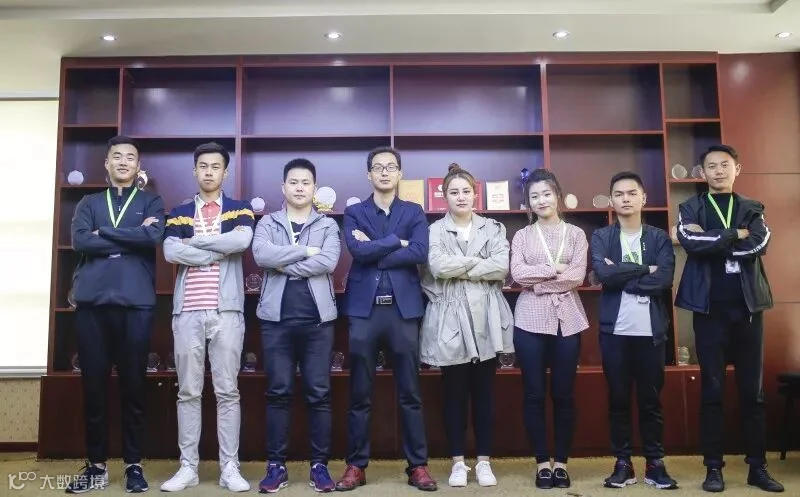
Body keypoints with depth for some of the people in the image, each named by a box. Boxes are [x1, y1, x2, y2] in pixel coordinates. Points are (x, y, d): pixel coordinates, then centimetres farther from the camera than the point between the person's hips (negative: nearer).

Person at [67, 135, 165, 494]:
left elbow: (155, 237, -9)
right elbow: (80, 241, -2)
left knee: (133, 384, 3)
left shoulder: (151, 202, 12)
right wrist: (132, 237, -6)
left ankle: (134, 464, 14)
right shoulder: (89, 203, 17)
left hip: (135, 302, -2)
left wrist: (104, 233, -4)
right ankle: (96, 464, 18)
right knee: (93, 384, 5)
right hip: (91, 300, 2)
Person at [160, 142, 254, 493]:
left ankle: (230, 467, 10)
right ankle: (188, 467, 15)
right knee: (188, 391, 6)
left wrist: (194, 241, -5)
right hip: (187, 311, 2)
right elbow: (170, 252, -5)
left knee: (227, 390, 2)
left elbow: (242, 241, -13)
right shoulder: (179, 213, 14)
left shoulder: (239, 210, 9)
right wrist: (219, 251, -8)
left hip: (227, 310, -2)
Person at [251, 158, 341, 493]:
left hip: (317, 318, 0)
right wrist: (304, 251, -10)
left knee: (319, 393, 4)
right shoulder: (267, 223, 10)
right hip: (276, 318, 1)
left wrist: (284, 264, -8)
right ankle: (276, 465, 15)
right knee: (278, 392, 5)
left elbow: (329, 262, -10)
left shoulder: (328, 225, 8)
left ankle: (320, 465, 14)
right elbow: (261, 254, -10)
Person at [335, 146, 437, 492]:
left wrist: (374, 250, -8)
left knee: (410, 393, 5)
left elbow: (420, 254, -8)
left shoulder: (414, 213, 10)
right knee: (360, 394, 6)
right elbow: (357, 250, -10)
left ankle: (418, 466, 15)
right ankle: (356, 466, 16)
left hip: (403, 308, 0)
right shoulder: (354, 212, 10)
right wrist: (396, 241, -7)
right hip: (364, 308, 0)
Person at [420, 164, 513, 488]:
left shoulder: (493, 228, 9)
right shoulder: (435, 231, 4)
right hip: (450, 320, -1)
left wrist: (458, 269, -8)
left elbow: (502, 268, -7)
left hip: (486, 318, 1)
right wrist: (480, 261, -9)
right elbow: (438, 267, -14)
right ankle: (458, 462, 19)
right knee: (454, 393, 6)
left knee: (484, 392, 8)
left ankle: (484, 461, 20)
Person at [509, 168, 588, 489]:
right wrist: (555, 269, -8)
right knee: (534, 394, 3)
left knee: (564, 394, 5)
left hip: (567, 319, 0)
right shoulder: (521, 236, 10)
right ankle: (542, 462, 15)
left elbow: (577, 276, -4)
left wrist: (538, 281, -6)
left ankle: (561, 462, 18)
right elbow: (518, 274, -5)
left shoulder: (575, 234, 9)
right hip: (531, 320, 0)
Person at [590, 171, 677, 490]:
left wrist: (621, 275, -9)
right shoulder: (601, 237, 5)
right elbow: (602, 274, -13)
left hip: (651, 331, 0)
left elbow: (664, 279, -10)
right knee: (618, 399, 7)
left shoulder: (660, 238, 6)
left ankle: (655, 463, 20)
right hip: (614, 330, 0)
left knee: (651, 400, 8)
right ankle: (623, 463, 17)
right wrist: (644, 269, -10)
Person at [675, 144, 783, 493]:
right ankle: (713, 467, 10)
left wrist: (711, 242, -11)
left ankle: (757, 466, 17)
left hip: (748, 307, 2)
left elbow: (760, 244, -9)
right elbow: (691, 242, -16)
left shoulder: (752, 209, 12)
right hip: (709, 308, -2)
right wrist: (735, 235, -11)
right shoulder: (691, 208, 5)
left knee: (753, 390, 7)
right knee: (712, 389, 2)